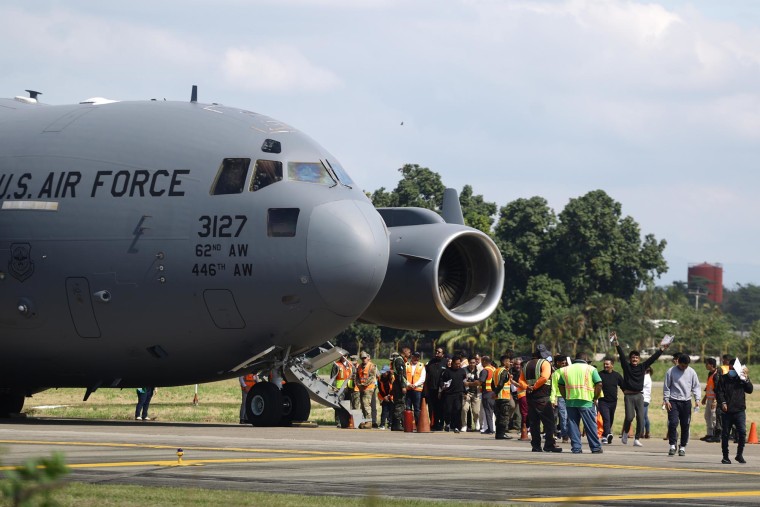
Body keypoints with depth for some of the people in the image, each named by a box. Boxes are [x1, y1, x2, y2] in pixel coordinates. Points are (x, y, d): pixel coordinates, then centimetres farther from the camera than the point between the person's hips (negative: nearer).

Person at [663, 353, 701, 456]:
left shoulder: (691, 372, 4)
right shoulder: (671, 372, -2)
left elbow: (696, 386, 8)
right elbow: (666, 387, 1)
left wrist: (697, 399, -5)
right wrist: (666, 400, -5)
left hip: (686, 401, 2)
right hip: (673, 401, -2)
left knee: (685, 425, 4)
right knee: (673, 423, -13)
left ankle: (682, 447, 14)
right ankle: (672, 445, -5)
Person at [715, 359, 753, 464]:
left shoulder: (742, 379, 9)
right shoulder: (723, 378, 6)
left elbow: (749, 390, 5)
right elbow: (719, 392, 0)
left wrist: (746, 379, -8)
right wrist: (722, 402, -15)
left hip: (739, 411, 0)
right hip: (727, 411, 0)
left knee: (742, 432, -12)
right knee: (725, 434, 5)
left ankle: (739, 454, 2)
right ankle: (725, 456, 15)